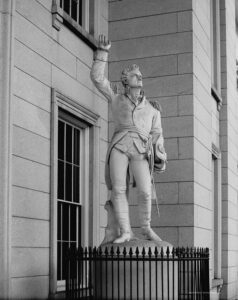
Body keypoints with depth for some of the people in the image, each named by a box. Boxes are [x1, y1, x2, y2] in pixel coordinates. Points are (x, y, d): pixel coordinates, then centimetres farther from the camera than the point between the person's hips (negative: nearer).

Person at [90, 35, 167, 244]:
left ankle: (146, 228, 9)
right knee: (118, 189, -12)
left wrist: (161, 158, 3)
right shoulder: (117, 100, 21)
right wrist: (103, 52, 10)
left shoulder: (151, 109, 24)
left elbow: (157, 134, 17)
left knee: (145, 191, -13)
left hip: (141, 150, 0)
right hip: (119, 146, 0)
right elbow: (97, 78, 13)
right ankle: (125, 231, -5)